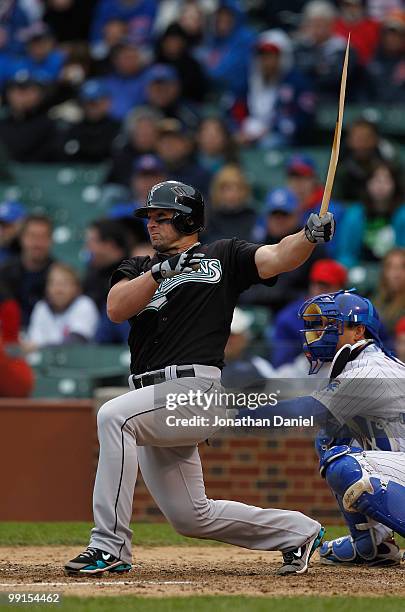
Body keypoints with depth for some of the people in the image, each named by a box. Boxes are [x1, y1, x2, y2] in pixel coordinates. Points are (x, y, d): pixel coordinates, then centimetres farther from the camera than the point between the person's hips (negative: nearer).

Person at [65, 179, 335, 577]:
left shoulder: (223, 257, 9)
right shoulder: (137, 270, 20)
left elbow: (278, 258, -6)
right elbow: (116, 309, 0)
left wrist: (310, 235, -26)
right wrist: (160, 271, -13)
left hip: (195, 388, -7)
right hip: (154, 400, 7)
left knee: (114, 416, -32)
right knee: (191, 517, 9)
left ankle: (109, 546, -32)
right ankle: (298, 532, 25)